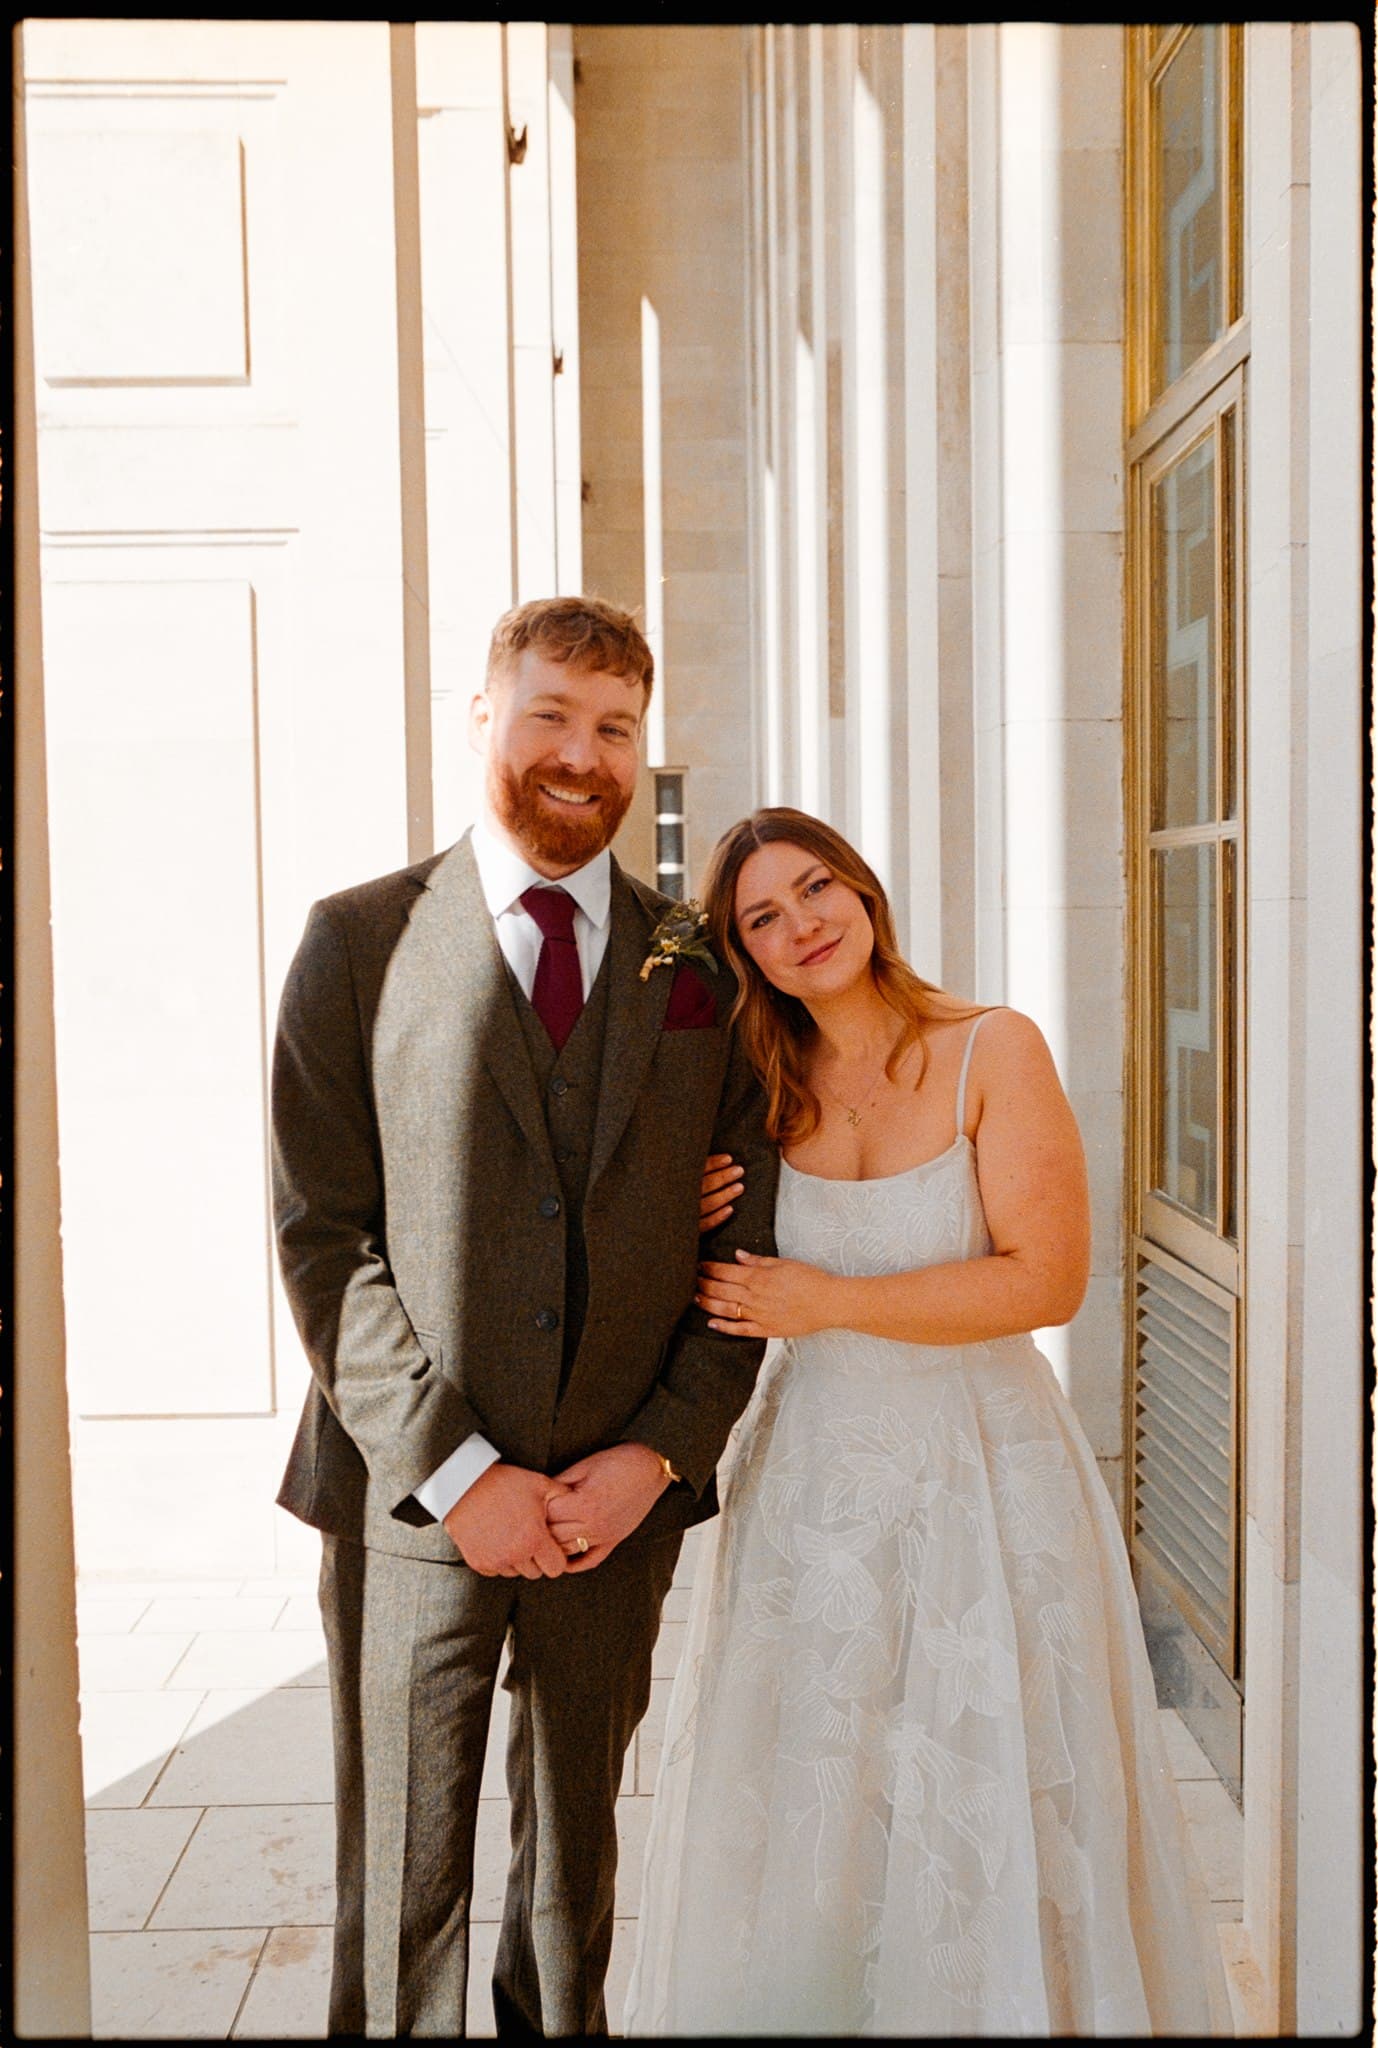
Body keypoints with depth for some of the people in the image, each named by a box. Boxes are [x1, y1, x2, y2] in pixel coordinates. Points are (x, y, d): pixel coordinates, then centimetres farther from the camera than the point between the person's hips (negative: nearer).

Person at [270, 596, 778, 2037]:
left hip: (622, 1497, 2)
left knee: (578, 1855, 19)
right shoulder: (361, 940, -2)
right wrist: (453, 1470, -12)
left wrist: (657, 1453, -7)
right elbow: (323, 1240, -6)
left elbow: (746, 1239, 4)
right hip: (412, 1494, -2)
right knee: (403, 1878, 11)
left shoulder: (704, 966, 4)